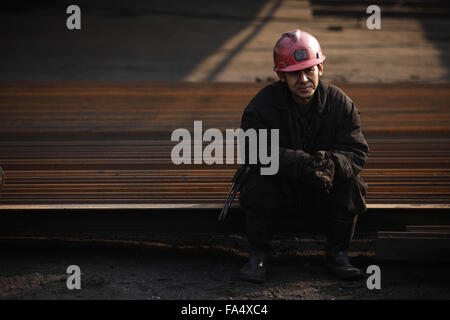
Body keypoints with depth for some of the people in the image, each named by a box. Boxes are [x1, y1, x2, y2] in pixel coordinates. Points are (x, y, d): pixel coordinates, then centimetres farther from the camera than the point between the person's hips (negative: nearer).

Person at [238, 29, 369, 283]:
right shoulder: (264, 104, -13)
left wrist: (332, 164, -38)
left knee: (352, 187, -26)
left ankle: (338, 254, -2)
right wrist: (303, 164, -39)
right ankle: (259, 254, -7)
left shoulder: (340, 103, -7)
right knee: (258, 186, -32)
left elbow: (357, 152, -13)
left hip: (323, 189, 2)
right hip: (280, 185, -1)